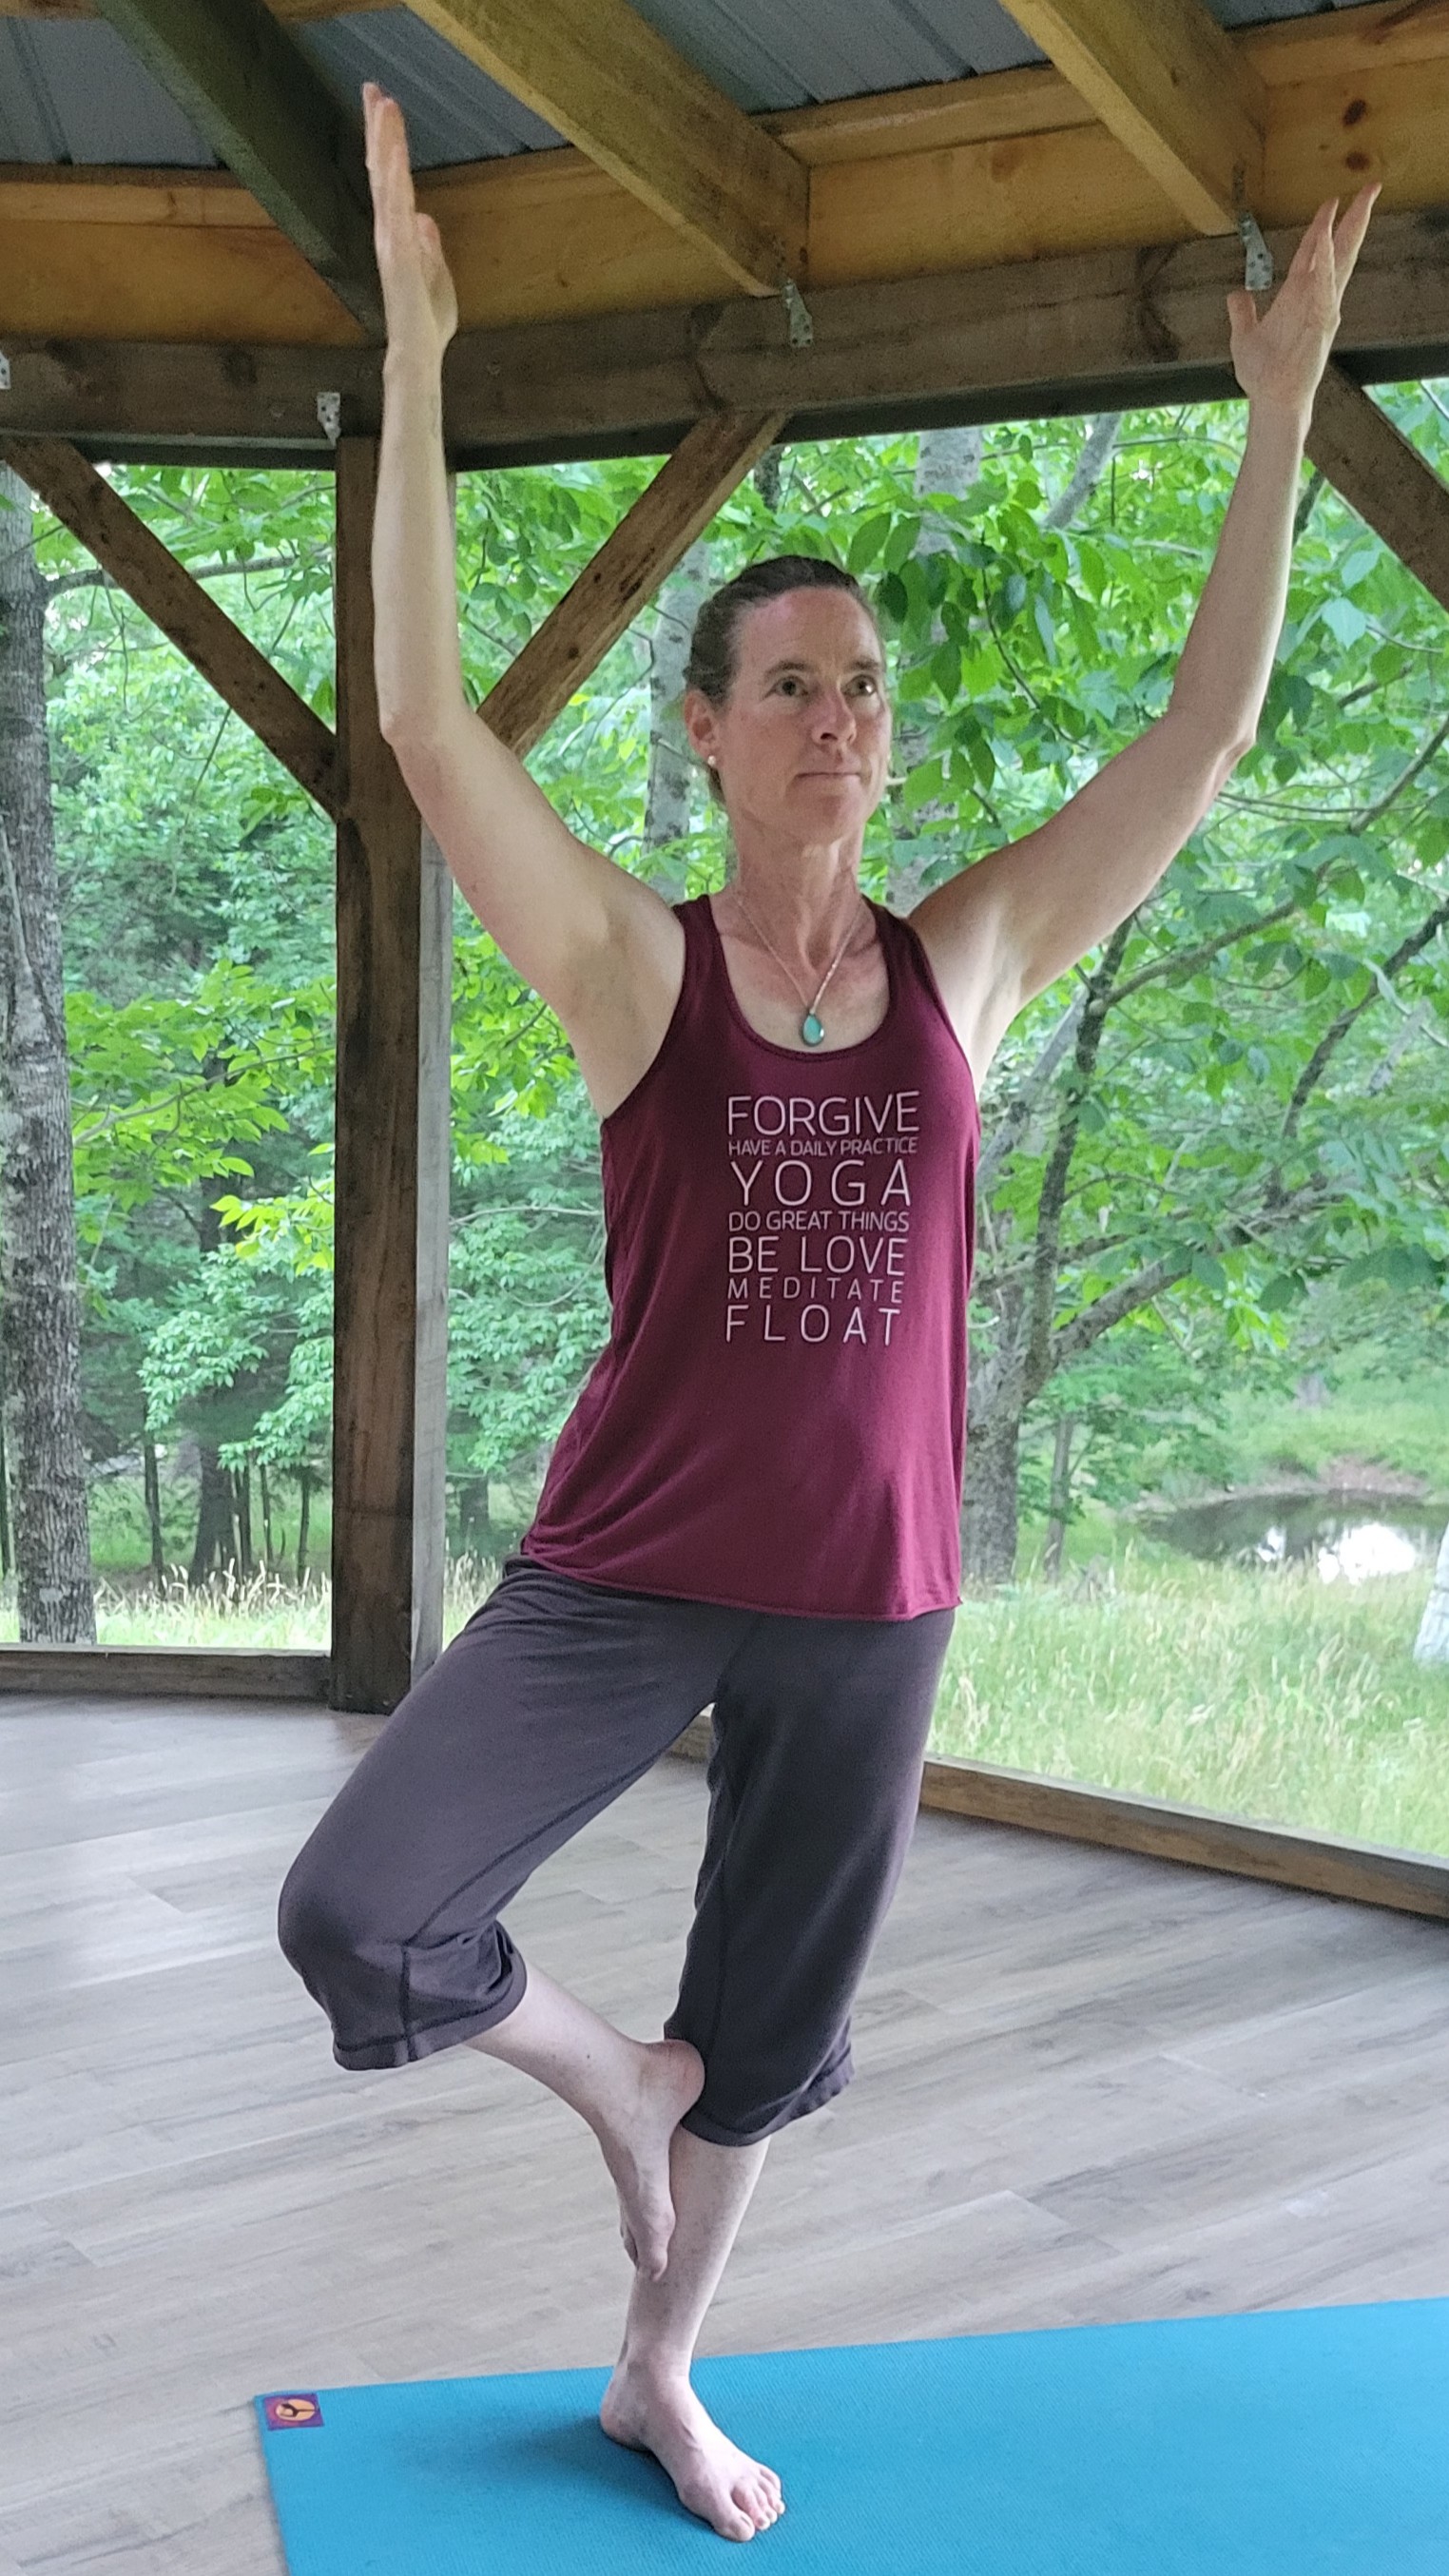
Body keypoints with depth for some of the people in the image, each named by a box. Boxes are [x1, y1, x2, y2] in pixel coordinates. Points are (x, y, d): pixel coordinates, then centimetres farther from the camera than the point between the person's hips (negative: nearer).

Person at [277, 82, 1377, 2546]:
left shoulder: (964, 962, 0)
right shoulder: (634, 969, -8)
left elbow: (1207, 727, 0)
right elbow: (422, 717, -19)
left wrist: (1282, 398, -2)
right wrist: (415, 349, -23)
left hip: (870, 1598, 3)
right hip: (625, 1573, -2)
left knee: (768, 2030, 18)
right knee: (353, 1919, -18)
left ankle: (656, 2375, 45)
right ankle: (601, 2069, 16)